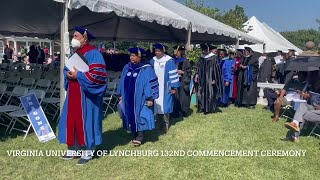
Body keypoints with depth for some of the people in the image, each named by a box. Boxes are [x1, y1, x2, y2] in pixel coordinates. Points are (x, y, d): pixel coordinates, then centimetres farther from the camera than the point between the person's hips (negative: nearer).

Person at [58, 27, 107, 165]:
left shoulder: (92, 53, -12)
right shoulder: (76, 52, 15)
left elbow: (97, 73, -22)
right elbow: (67, 69, 21)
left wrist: (78, 75, -19)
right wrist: (68, 74, -3)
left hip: (86, 94, -9)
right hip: (73, 93, 9)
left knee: (85, 120, -1)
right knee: (71, 119, 11)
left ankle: (88, 152, 12)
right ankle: (72, 149, 24)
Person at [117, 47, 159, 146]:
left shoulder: (146, 69, -12)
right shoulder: (127, 68, 6)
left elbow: (151, 84, -12)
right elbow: (123, 82, 14)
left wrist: (150, 98, -15)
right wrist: (121, 94, 14)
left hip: (140, 99, -6)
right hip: (128, 98, 6)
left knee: (140, 116, 0)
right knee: (131, 116, 12)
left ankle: (140, 135, 11)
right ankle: (134, 134, 25)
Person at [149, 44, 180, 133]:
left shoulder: (169, 61, -9)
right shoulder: (153, 61, 5)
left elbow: (173, 74, -9)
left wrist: (174, 87, -12)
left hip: (165, 88, -4)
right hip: (156, 88, 4)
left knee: (165, 105, -1)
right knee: (157, 104, 8)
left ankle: (166, 124, 9)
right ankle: (158, 122, 20)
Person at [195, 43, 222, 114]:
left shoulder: (213, 58, -9)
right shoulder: (202, 58, 7)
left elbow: (216, 69, -10)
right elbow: (198, 68, 13)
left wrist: (214, 79, -14)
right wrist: (197, 75, 1)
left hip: (210, 79, -5)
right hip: (202, 79, 5)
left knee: (210, 94, 2)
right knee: (201, 93, 6)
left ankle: (209, 109, 14)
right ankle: (202, 107, 17)